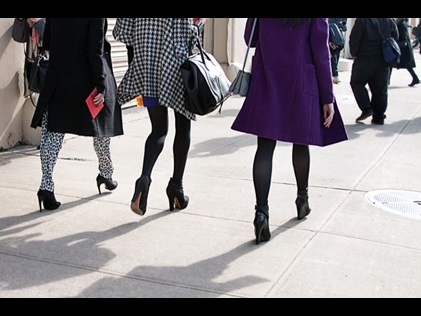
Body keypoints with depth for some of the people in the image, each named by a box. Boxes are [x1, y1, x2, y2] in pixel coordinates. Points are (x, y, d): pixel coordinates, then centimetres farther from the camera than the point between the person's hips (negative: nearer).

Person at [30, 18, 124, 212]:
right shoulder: (97, 19, -14)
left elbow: (46, 44, 7)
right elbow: (95, 51, -18)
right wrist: (101, 86, -15)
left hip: (58, 79, 3)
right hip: (88, 80, -2)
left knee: (52, 133, 3)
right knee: (102, 126, 19)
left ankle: (46, 185, -9)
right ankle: (106, 174, 34)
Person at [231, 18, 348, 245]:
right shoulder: (317, 20, -5)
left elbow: (250, 39, 8)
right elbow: (321, 53, -6)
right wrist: (328, 97, -3)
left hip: (267, 83, 1)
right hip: (301, 84, 0)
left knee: (265, 148, -2)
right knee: (300, 143, 17)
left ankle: (261, 211, -12)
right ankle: (302, 197, 35)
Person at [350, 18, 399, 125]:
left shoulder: (362, 20, -11)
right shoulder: (390, 21, 5)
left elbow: (354, 39, -12)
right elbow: (395, 37, 15)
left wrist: (354, 53, 2)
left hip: (364, 59, -4)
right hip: (383, 61, 5)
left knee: (357, 83, 11)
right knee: (381, 88, 8)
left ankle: (366, 108, -2)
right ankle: (379, 116, 10)